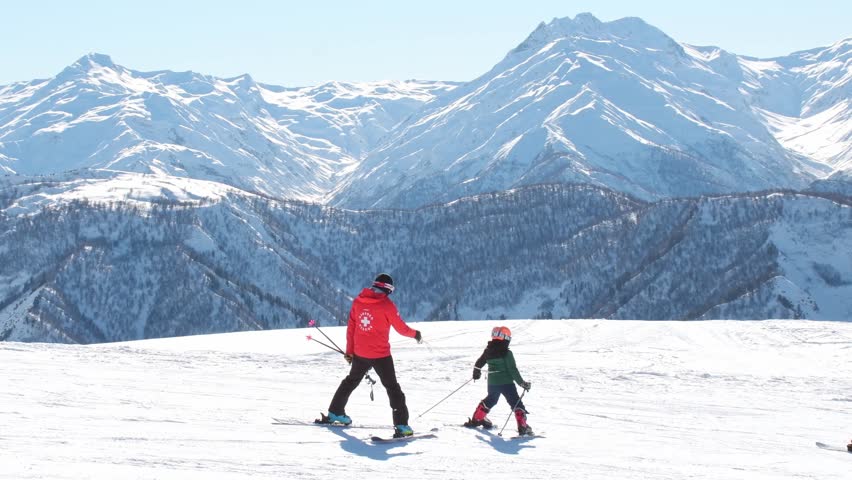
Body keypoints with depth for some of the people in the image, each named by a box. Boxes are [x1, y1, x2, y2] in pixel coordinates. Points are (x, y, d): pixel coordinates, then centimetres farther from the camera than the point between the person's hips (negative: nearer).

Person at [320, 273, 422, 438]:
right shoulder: (386, 304, -12)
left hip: (360, 354, 5)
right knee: (392, 388, 1)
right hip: (381, 355, -5)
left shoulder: (358, 301, 3)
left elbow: (350, 327, 7)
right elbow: (401, 328, -8)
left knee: (351, 381, 26)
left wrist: (349, 350, 15)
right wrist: (415, 334, 12)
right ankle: (401, 425, -7)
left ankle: (335, 413, 36)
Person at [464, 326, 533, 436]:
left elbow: (479, 363, 19)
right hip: (506, 383, -6)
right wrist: (522, 383, -7)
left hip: (492, 383, 6)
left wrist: (476, 372, 38)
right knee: (517, 404, -2)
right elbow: (513, 370, -15)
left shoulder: (488, 350, 4)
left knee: (490, 400, 29)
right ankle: (523, 427, -12)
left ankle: (477, 419, 36)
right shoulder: (506, 353, -14)